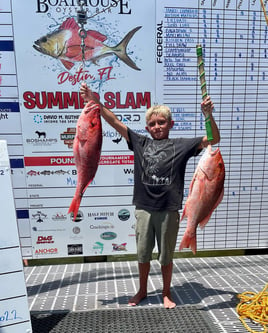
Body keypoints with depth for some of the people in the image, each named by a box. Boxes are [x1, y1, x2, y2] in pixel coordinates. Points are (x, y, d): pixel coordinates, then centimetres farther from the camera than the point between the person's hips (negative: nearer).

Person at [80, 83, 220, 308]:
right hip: (144, 208, 2)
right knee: (143, 253, 17)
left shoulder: (180, 145, 1)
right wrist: (96, 102, -4)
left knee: (166, 255, 14)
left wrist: (208, 116, -18)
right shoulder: (140, 143, 5)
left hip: (168, 210, -1)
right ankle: (142, 291, 40)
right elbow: (116, 123, 2)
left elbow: (214, 139, -3)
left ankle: (166, 293, 37)